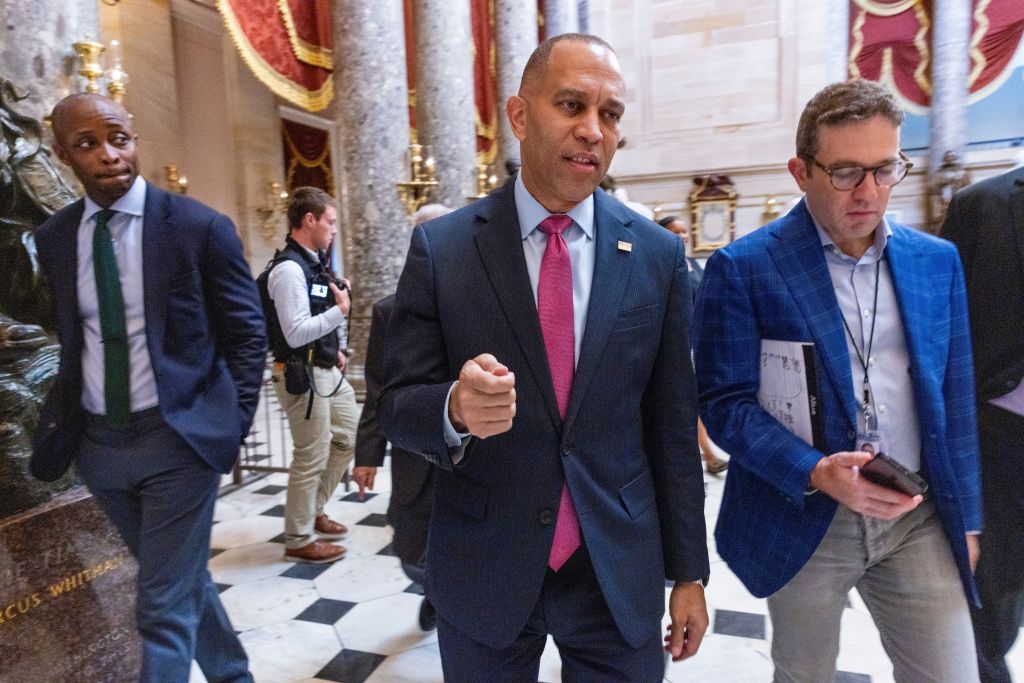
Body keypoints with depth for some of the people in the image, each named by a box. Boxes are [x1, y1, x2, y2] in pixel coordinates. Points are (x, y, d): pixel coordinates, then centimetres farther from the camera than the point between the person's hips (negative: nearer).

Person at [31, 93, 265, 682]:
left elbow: (247, 336, -6)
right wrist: (60, 421, 2)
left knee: (165, 606, 0)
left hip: (178, 438, -5)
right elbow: (71, 339, 12)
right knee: (182, 579, 22)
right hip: (97, 442, 5)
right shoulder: (53, 239, 4)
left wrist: (232, 428, -10)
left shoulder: (201, 227, -9)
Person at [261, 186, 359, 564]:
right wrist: (341, 310, -18)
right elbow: (296, 333, -24)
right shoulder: (288, 268, -19)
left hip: (326, 370, 10)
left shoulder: (313, 262, 11)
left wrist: (334, 350, 12)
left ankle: (313, 512, 36)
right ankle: (298, 540, 20)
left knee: (348, 436, 20)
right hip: (302, 375, -10)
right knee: (311, 458, 2)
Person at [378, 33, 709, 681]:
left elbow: (672, 426, 0)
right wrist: (456, 407, -29)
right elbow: (398, 403, -6)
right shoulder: (441, 247, -8)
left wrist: (688, 572, 3)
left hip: (621, 573, 1)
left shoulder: (658, 254, -3)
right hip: (483, 574, 0)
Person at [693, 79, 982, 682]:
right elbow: (724, 401, -12)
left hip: (919, 519, 4)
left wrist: (966, 517, 11)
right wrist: (817, 473, -24)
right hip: (802, 520, -3)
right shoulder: (743, 268, -10)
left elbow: (955, 400, 9)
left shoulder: (937, 261, 5)